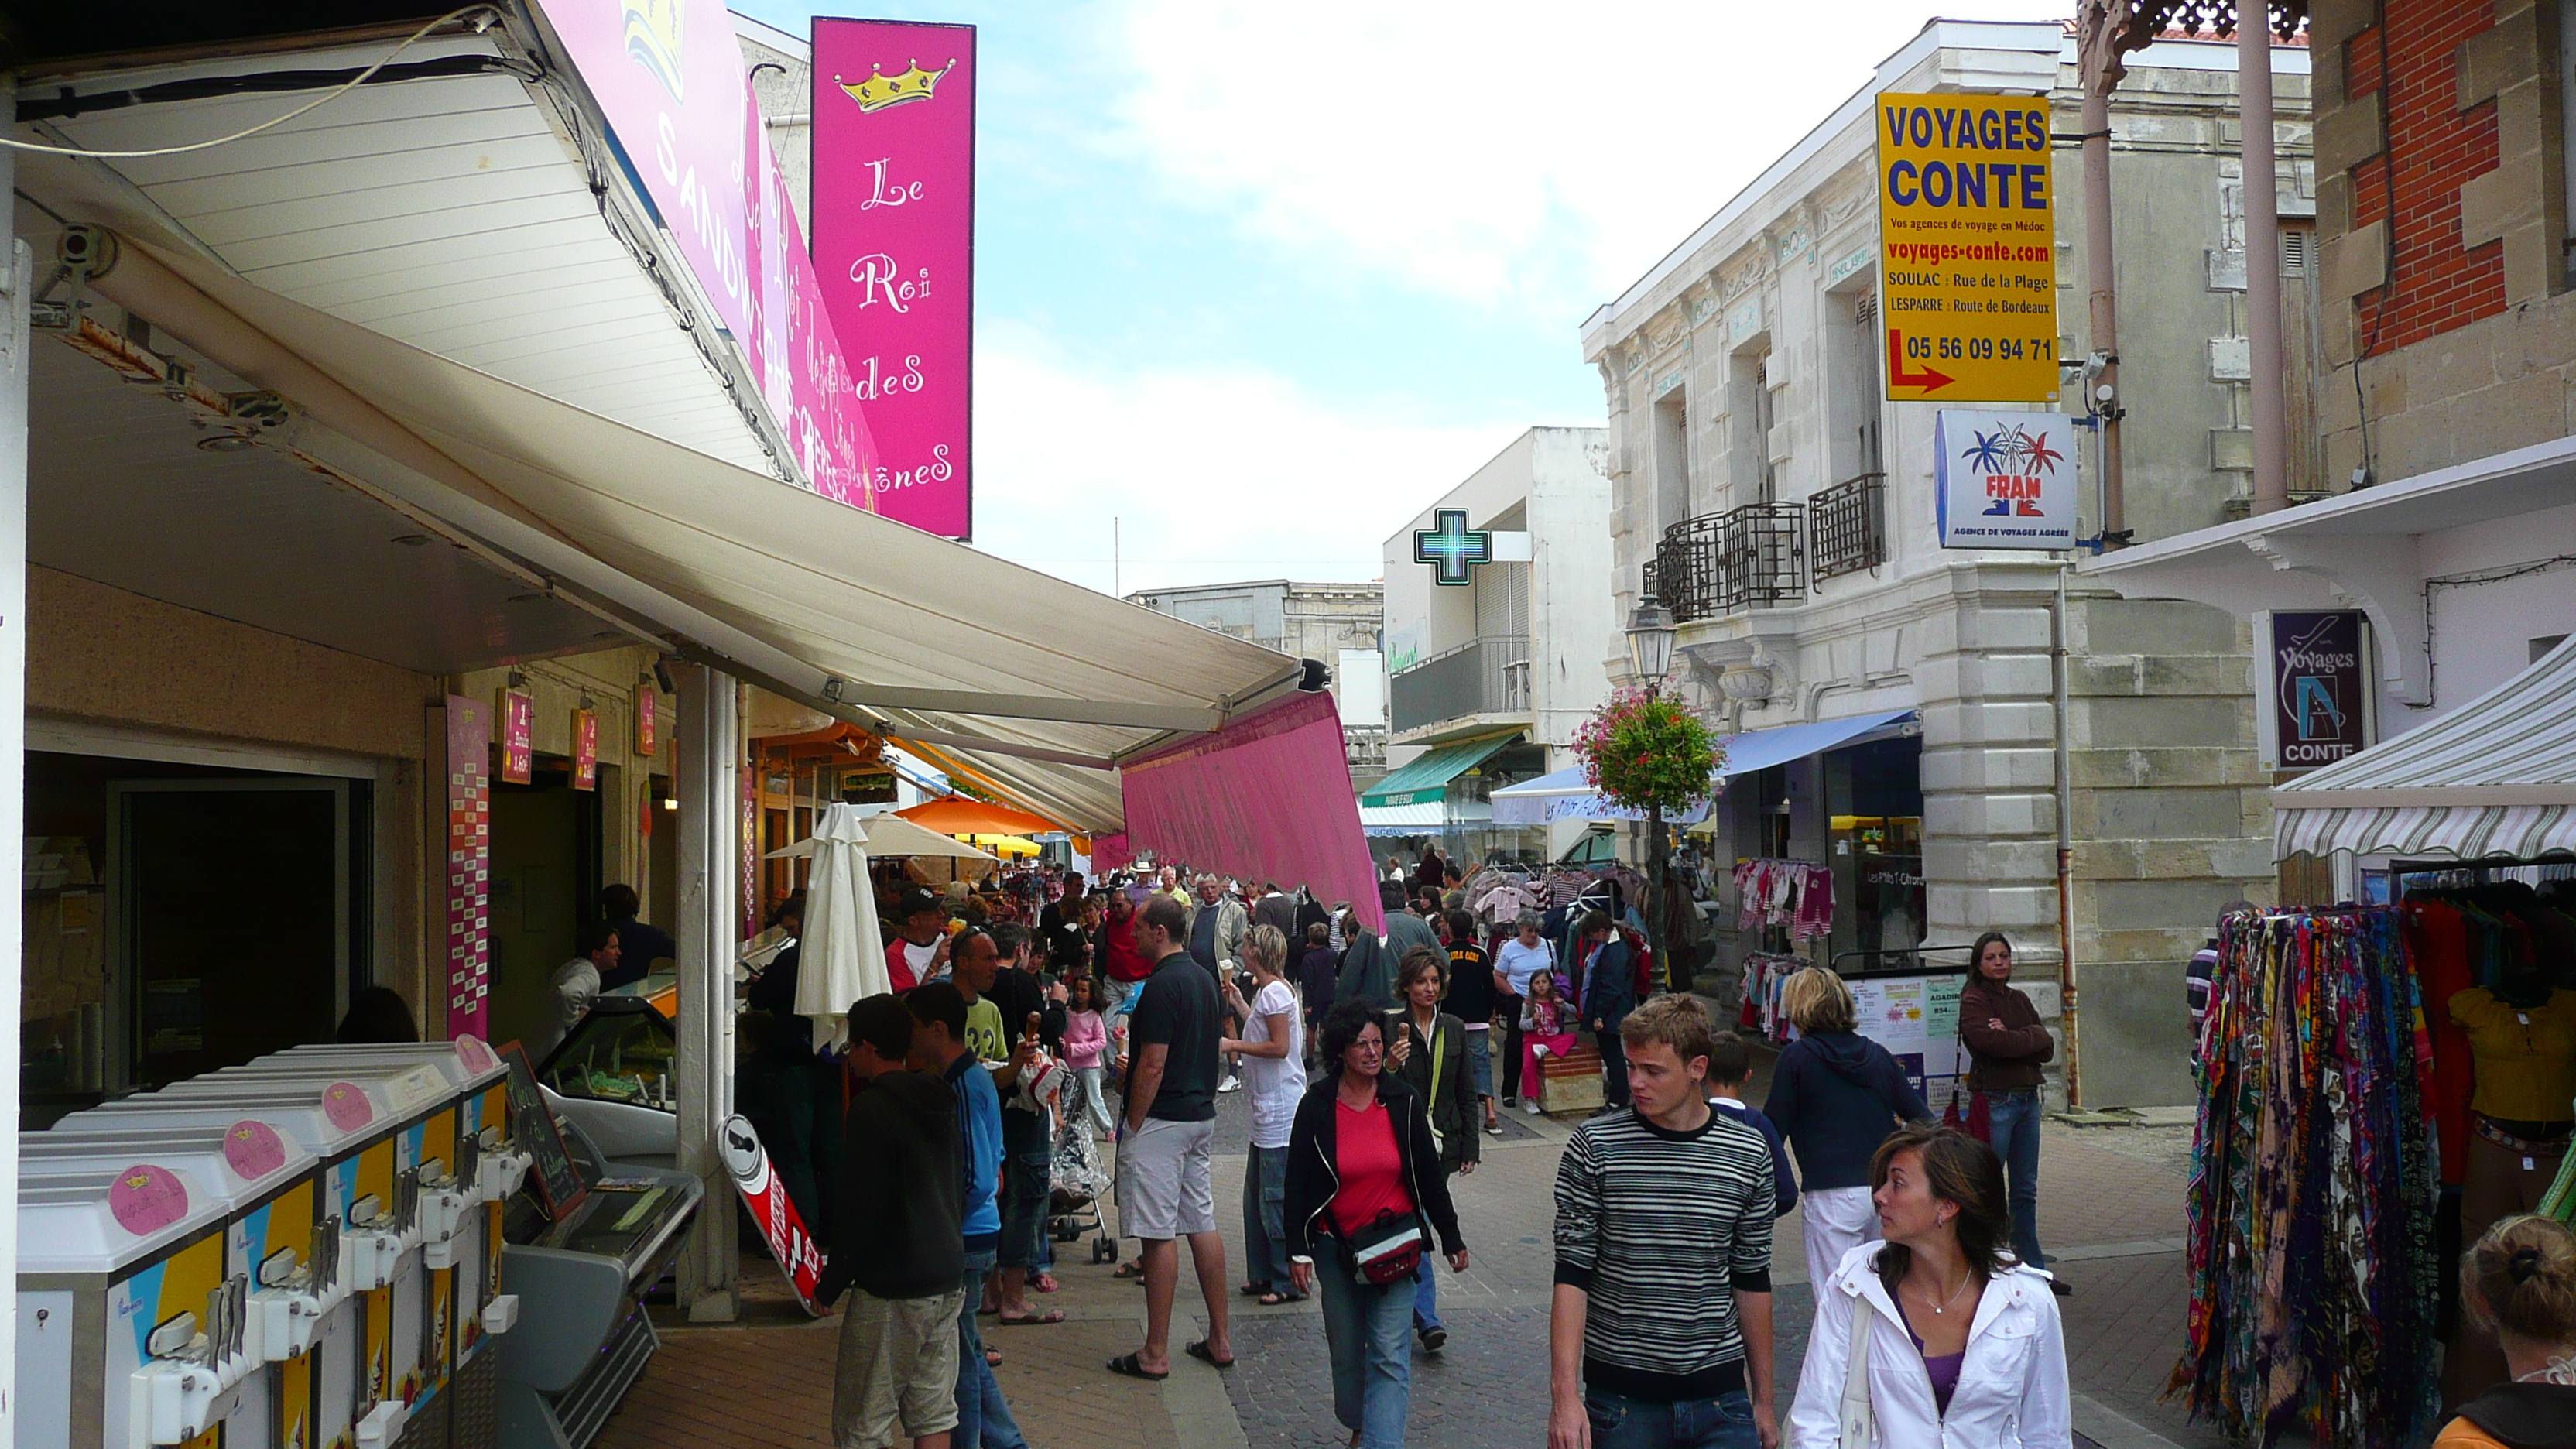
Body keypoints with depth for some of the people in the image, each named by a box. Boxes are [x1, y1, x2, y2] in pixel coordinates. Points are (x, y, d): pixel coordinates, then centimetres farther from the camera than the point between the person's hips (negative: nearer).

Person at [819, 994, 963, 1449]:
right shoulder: (938, 1103, 11)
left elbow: (860, 1211, -16)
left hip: (891, 1291, -8)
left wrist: (830, 1286, -6)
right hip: (948, 1280, 8)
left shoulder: (872, 1109, -14)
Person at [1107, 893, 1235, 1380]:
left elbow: (1153, 1065, -19)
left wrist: (1132, 1124, -12)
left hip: (1161, 1120, -9)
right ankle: (1219, 1340, 18)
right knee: (1202, 1226, 13)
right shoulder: (1203, 978, 11)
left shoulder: (1163, 984, -17)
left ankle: (1155, 1353, 2)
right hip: (1201, 1115, 9)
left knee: (1159, 1235, -4)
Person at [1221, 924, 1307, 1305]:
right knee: (1256, 1196, 16)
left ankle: (1288, 1282, 1)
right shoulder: (1265, 991, 14)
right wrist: (1238, 1002, 26)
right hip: (1268, 1110, 11)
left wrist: (1234, 1044, -13)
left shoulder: (1274, 992, -16)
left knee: (1276, 1200, -5)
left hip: (1281, 1110, -11)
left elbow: (1279, 1047, -20)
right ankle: (1262, 1274, 24)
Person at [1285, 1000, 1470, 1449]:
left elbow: (1428, 1174, 5)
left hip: (1396, 1244, -1)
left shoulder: (1404, 1102, -3)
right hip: (1336, 1246, 1)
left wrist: (1451, 1238, 9)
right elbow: (1298, 1184, -1)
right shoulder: (1317, 1106, -6)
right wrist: (1298, 1251, -3)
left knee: (1388, 1353, -7)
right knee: (1346, 1350, 14)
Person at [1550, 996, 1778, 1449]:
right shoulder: (1594, 1146, -6)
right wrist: (1565, 1394, -12)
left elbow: (1752, 1281, 9)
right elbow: (1572, 1276, -5)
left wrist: (1763, 1399, 13)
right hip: (1621, 1392, -1)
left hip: (1720, 1396, 2)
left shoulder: (1748, 1154, 1)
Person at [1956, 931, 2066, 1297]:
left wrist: (2011, 1037, -12)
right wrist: (2030, 1038, -8)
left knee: (2026, 1190, 14)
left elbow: (2047, 1047, 4)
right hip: (1994, 1100, -7)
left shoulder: (2019, 999, 14)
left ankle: (2033, 1269, 22)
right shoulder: (1972, 1002, -7)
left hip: (2027, 1098, 7)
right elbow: (1992, 1043, -23)